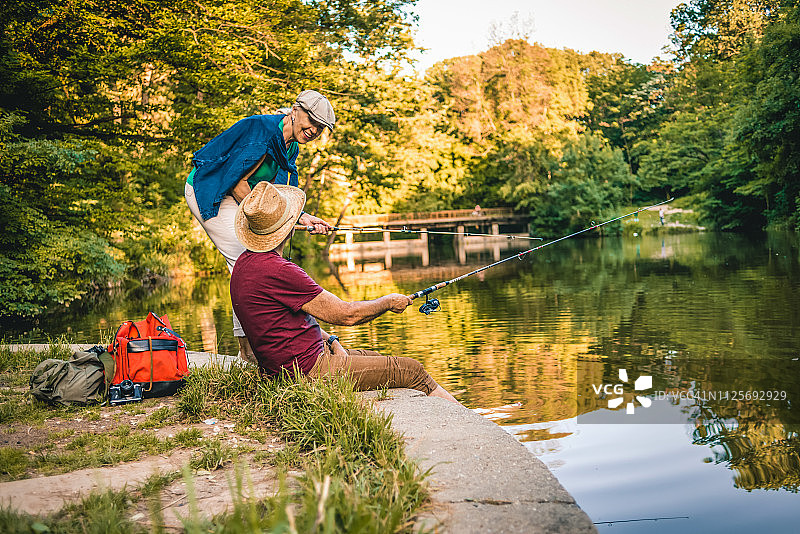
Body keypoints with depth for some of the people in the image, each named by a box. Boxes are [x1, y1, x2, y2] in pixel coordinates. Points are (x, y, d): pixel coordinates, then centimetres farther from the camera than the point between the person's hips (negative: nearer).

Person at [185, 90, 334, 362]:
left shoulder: (291, 148, 6)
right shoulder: (264, 131, -23)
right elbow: (238, 183, -22)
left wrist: (303, 217, -6)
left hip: (231, 196, 10)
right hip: (207, 192, -10)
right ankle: (248, 349, -11)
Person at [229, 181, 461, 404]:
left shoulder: (245, 262, 7)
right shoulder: (277, 271, -25)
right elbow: (346, 314, -19)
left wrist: (329, 341, 7)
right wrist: (389, 302, -1)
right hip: (309, 370, -10)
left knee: (377, 359, 22)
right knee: (411, 371, -2)